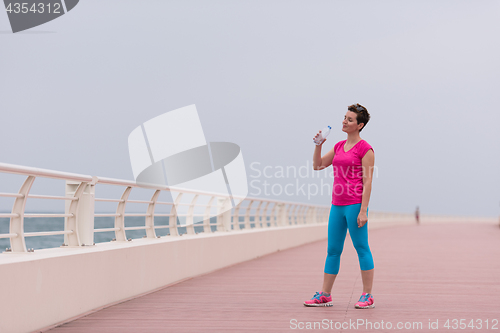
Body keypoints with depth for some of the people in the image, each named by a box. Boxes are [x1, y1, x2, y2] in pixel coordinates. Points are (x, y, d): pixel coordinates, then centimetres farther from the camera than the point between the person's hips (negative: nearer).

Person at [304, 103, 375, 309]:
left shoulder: (365, 149, -7)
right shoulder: (339, 146, 15)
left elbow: (367, 182, -11)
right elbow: (317, 165, 18)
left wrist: (363, 211, -16)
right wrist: (318, 145, 3)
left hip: (355, 205, -8)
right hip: (337, 205, 8)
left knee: (361, 248, -2)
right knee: (332, 250, 10)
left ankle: (367, 296, 5)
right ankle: (324, 296, 16)